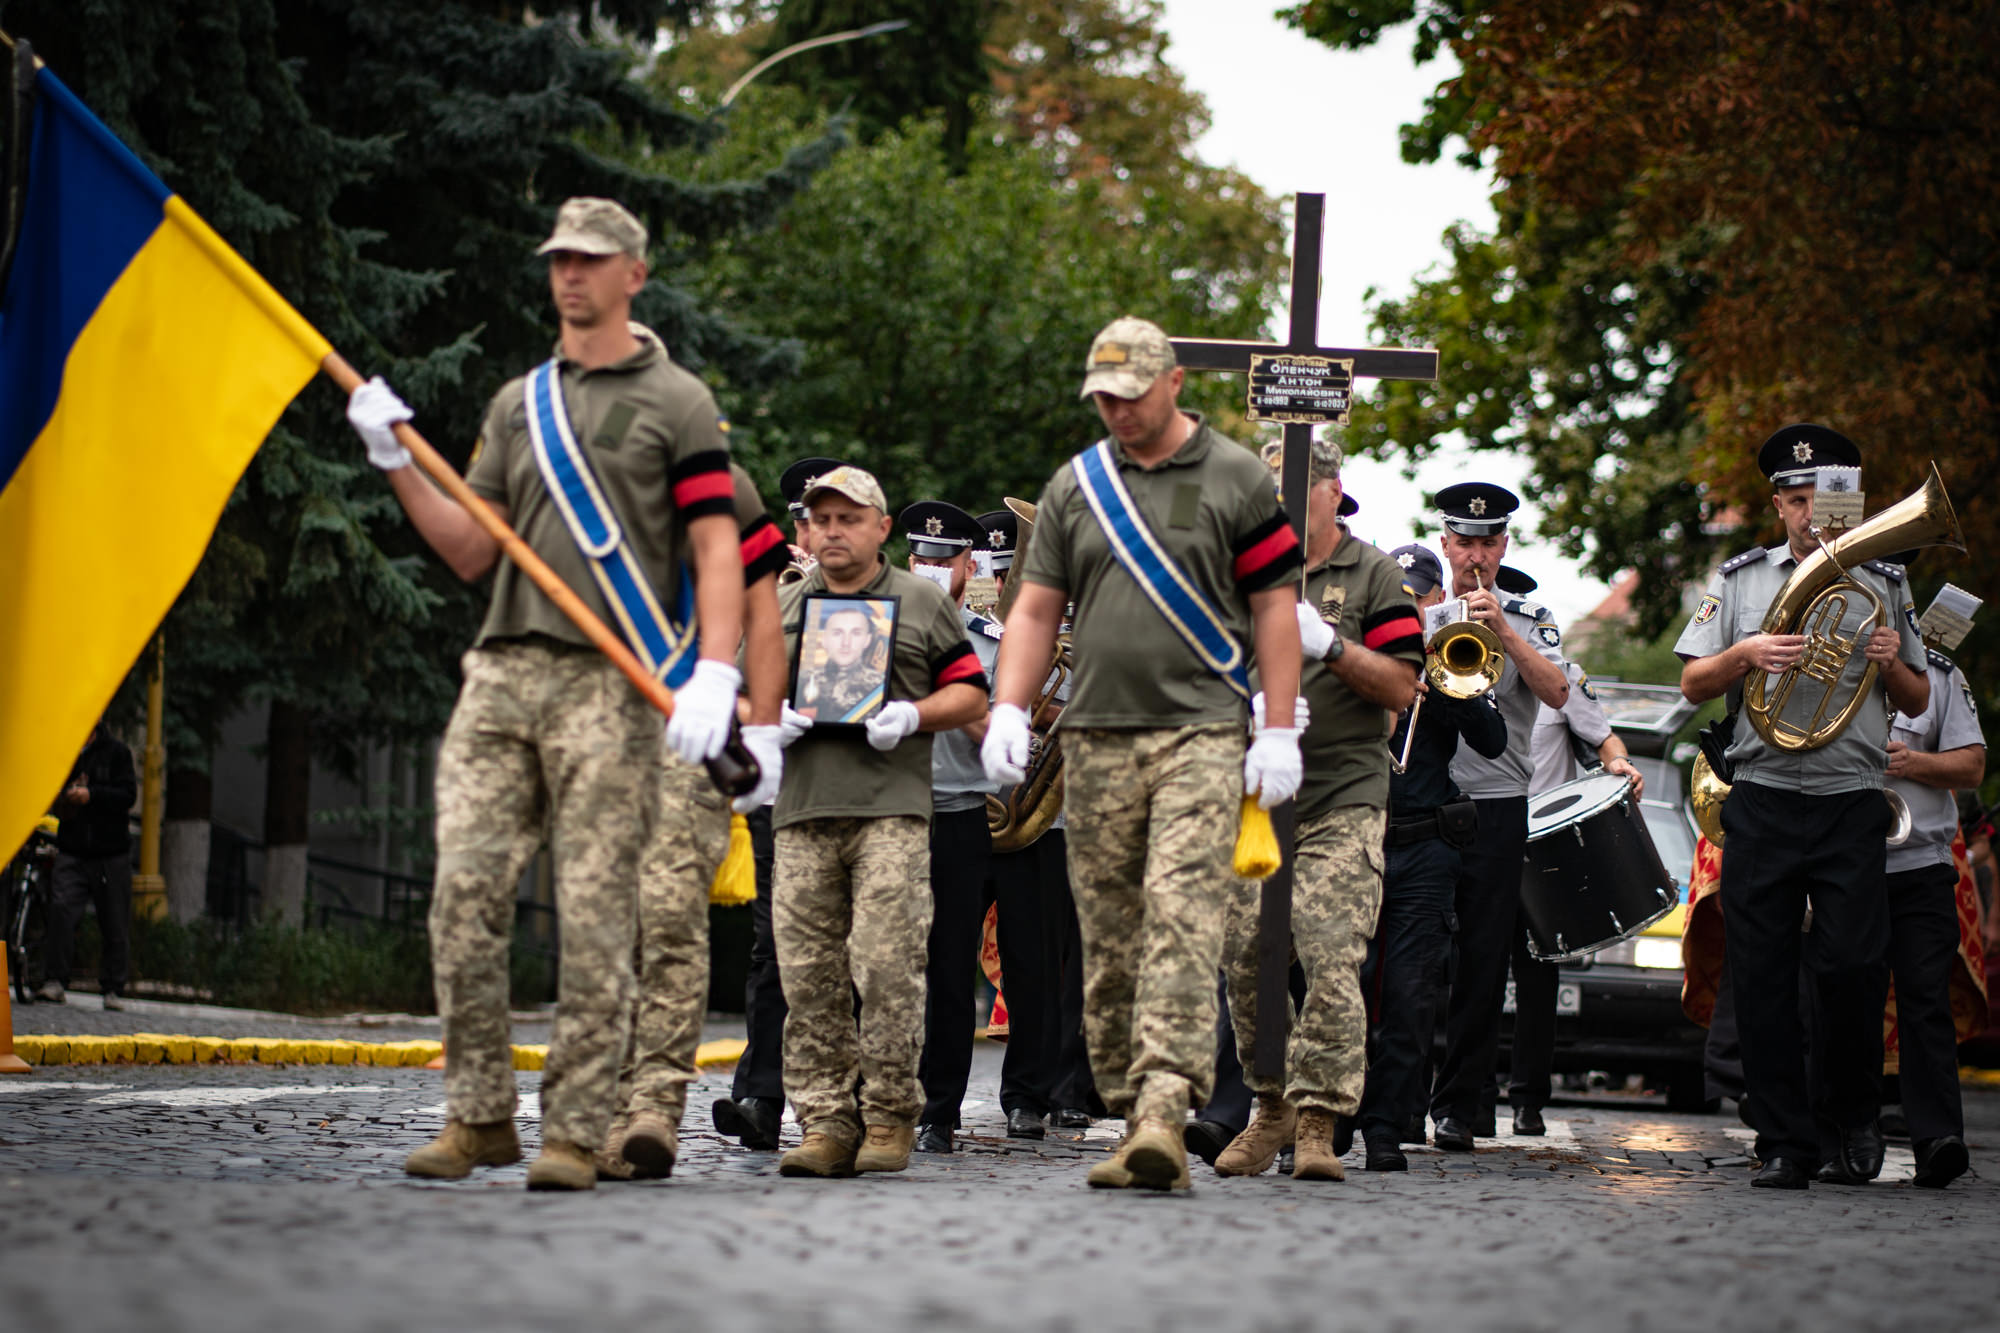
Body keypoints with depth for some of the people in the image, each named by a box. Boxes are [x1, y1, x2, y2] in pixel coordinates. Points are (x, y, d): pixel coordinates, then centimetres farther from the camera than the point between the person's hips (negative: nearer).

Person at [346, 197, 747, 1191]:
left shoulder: (676, 402, 6)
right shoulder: (516, 403, 21)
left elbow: (717, 551, -1)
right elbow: (471, 553, 20)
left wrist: (713, 676, -15)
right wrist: (398, 464, 8)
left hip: (609, 681, -5)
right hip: (501, 670, 5)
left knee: (595, 915, -7)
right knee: (464, 892, -5)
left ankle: (574, 1132, -4)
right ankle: (479, 1116, 3)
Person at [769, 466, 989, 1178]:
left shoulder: (922, 602, 11)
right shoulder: (780, 606, 19)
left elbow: (971, 693, 10)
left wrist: (912, 716, -8)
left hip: (892, 806, -3)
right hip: (802, 808, 3)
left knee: (887, 963, -12)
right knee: (808, 974, -2)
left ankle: (890, 1115, -3)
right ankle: (824, 1121, 1)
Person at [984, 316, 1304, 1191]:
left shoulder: (1236, 479, 5)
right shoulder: (1075, 486, 14)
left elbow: (1273, 609, 4)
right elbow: (1036, 608, 14)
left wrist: (1279, 732, -3)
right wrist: (1009, 709, 0)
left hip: (1199, 733, -4)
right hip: (1097, 737, 4)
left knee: (1182, 914, -17)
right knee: (1109, 938, 3)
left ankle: (1164, 1108, -26)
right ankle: (1130, 1121, 7)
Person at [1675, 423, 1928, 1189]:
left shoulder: (1882, 585, 15)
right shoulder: (1740, 581, 13)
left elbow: (1917, 702, 18)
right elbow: (1693, 686, 9)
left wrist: (1891, 665, -3)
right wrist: (1745, 653, -10)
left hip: (1853, 804, 0)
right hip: (1764, 802, 0)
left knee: (1854, 966, -10)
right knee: (1762, 976, -3)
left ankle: (1850, 1113, 12)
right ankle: (1784, 1141, 4)